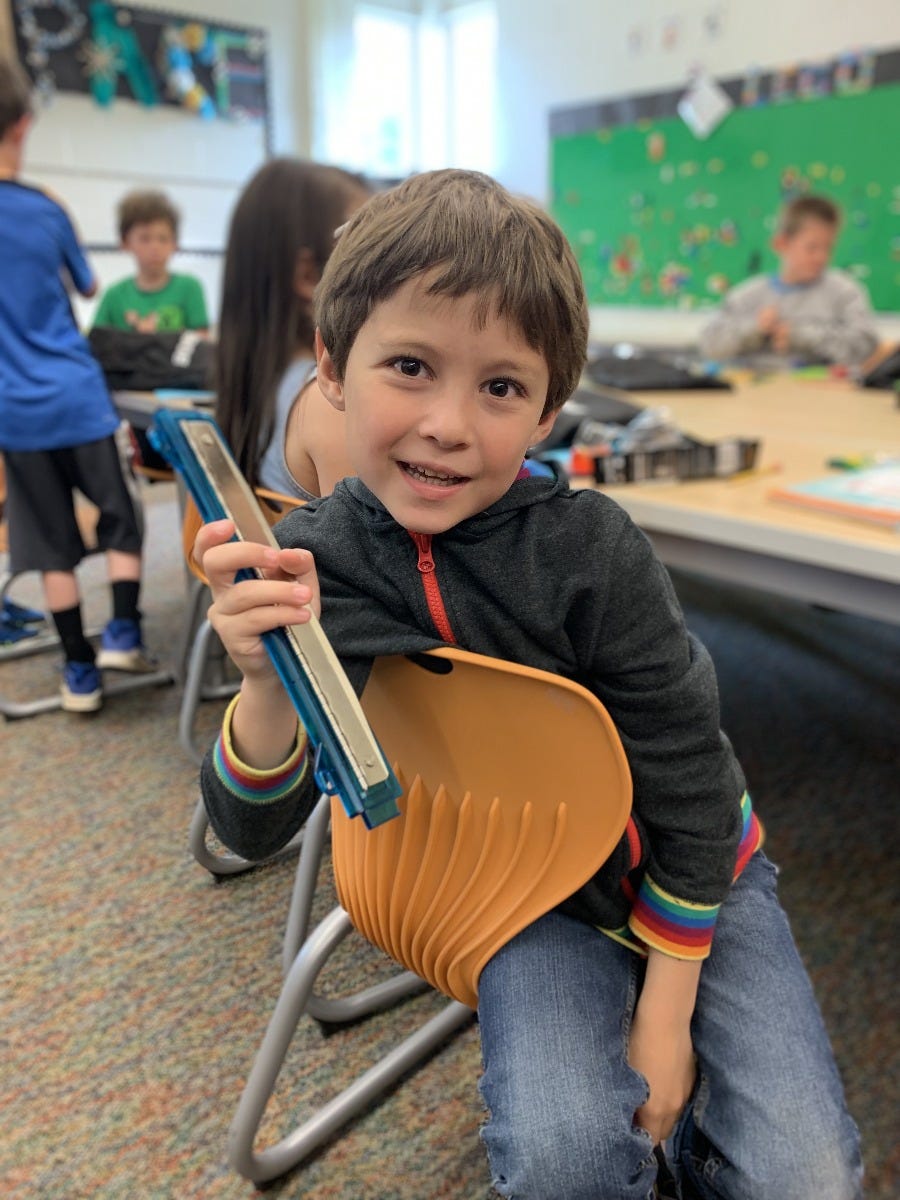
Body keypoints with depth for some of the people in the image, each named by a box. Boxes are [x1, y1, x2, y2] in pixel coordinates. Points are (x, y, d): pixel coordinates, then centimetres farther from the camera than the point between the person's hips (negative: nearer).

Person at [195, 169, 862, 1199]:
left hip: (690, 878, 0)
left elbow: (689, 784, -14)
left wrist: (667, 1009, -8)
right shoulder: (309, 564, -16)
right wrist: (269, 685, -34)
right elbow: (253, 832, -13)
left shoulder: (590, 547, -23)